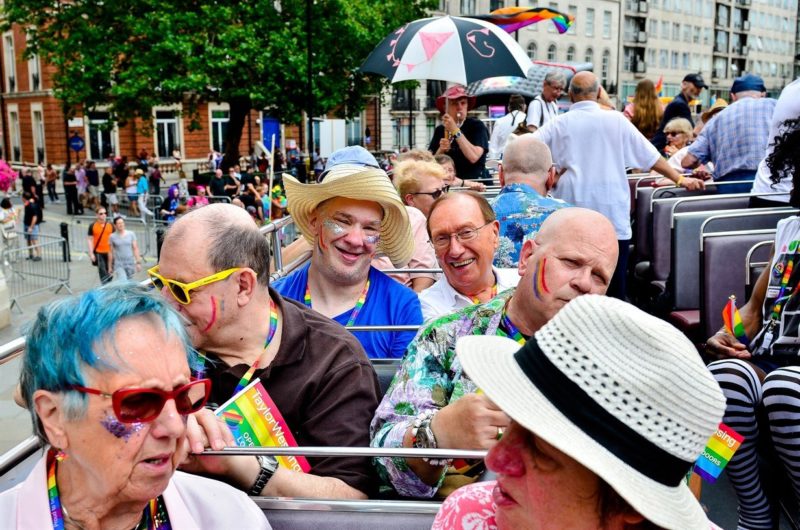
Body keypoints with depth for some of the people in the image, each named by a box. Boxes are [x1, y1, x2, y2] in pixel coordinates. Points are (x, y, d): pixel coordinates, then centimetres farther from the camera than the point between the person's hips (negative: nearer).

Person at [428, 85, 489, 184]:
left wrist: (455, 131, -17)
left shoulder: (477, 126, -2)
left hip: (473, 181, -3)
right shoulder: (440, 130, 9)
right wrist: (441, 150, -11)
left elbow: (473, 157, -17)